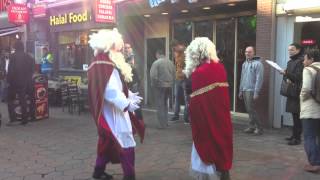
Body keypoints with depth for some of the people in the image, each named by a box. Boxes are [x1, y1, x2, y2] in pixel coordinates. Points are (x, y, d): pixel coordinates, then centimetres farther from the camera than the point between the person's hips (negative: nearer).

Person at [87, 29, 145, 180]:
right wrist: (127, 104, -30)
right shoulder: (105, 64, -20)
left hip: (110, 110, 11)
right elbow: (110, 90, -29)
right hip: (112, 111, -11)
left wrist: (130, 95, 11)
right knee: (125, 142, -6)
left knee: (108, 141, 19)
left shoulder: (102, 62, 13)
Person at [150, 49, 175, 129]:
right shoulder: (170, 62, 7)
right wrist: (171, 83, 14)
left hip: (160, 86, -6)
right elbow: (174, 75, 7)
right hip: (169, 86, 6)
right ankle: (165, 122, 25)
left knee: (160, 105, 2)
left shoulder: (156, 63, -11)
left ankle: (163, 124, 2)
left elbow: (153, 76, -17)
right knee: (165, 104, 19)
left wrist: (154, 84, -3)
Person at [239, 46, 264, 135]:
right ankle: (252, 127, 19)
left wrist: (256, 92, -19)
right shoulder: (244, 64, 16)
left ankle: (259, 127, 2)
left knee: (251, 109, -8)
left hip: (251, 90, -8)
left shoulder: (257, 63, -10)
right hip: (244, 90, 8)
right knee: (249, 109, 11)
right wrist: (240, 90, 17)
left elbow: (259, 79, -15)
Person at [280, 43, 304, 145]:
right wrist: (287, 79, -4)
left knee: (297, 116, -7)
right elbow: (286, 75, 17)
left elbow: (299, 77, -17)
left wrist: (287, 73, -25)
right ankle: (294, 135, 22)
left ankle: (297, 138, -2)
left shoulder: (301, 61, -10)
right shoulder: (290, 62, 18)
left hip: (297, 92, -8)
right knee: (294, 115, 14)